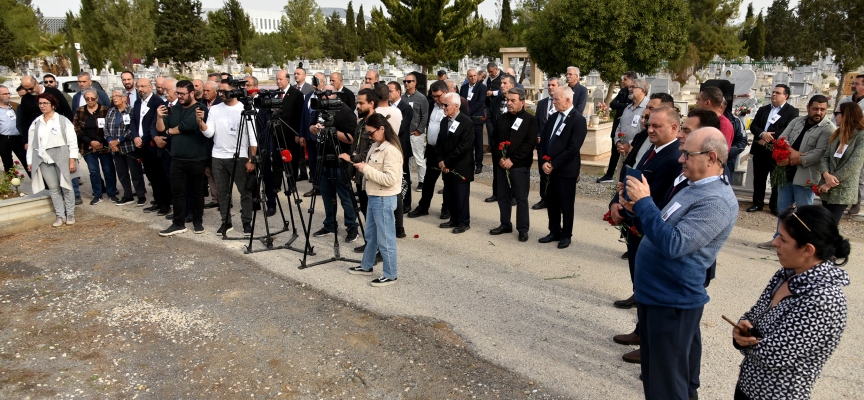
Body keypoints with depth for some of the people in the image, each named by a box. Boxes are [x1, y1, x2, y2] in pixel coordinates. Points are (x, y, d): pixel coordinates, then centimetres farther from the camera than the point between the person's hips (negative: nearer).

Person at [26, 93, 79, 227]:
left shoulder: (63, 121, 1)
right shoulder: (35, 123, 11)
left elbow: (72, 141, -3)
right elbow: (31, 143, 12)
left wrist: (73, 159, -10)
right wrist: (29, 161, 8)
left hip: (61, 158, -3)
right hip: (43, 160, 3)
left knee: (66, 187, 1)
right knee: (53, 188, 5)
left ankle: (70, 214, 10)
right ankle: (60, 216, 9)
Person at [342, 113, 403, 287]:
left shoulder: (391, 150, -21)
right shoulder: (376, 146, 9)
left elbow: (390, 179, -26)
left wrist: (366, 169, -22)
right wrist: (352, 160, 5)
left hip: (384, 199, -10)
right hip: (373, 197, 10)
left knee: (385, 238, 0)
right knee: (370, 235, 22)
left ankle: (390, 275, 12)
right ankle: (366, 266, 37)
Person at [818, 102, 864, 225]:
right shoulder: (838, 134, 13)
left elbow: (852, 166, -17)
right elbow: (825, 157, 4)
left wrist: (829, 183, -15)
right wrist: (826, 174, -15)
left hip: (842, 192, -6)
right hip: (828, 190, 7)